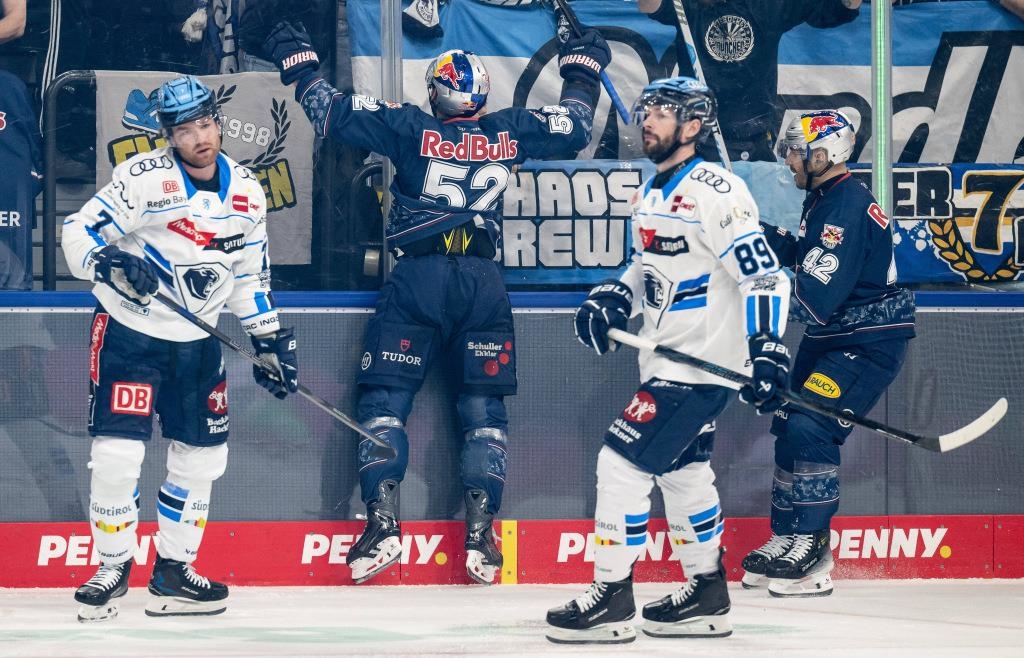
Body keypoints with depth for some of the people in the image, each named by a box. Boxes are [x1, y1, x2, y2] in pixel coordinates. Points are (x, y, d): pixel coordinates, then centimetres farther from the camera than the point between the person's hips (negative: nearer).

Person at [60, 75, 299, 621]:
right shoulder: (143, 178, -14)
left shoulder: (245, 191, 3)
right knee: (117, 454, -12)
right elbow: (79, 232, -16)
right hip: (128, 330, -5)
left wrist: (269, 339, 11)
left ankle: (172, 571, 19)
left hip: (197, 340, 5)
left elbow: (249, 274, 14)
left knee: (201, 457, 6)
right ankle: (113, 566, 5)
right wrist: (110, 262, -35)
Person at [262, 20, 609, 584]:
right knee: (484, 409, 9)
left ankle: (383, 522, -11)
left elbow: (332, 111, 1)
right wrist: (582, 71, 39)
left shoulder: (411, 128, 1)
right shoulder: (511, 131, 8)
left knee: (384, 399, 2)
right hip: (483, 282, 2)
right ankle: (480, 532, 0)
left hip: (416, 280, -2)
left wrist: (298, 62, 16)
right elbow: (575, 125, 22)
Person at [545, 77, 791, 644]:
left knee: (622, 462, -12)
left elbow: (761, 271, -20)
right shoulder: (650, 194, 13)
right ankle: (706, 597, 26)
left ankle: (612, 602, -7)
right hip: (666, 360, 10)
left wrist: (767, 346, -26)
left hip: (702, 364, -10)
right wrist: (613, 298, 6)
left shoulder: (714, 191, -17)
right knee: (681, 471, 16)